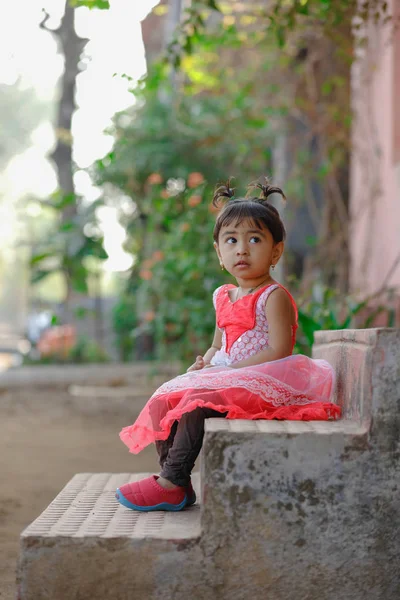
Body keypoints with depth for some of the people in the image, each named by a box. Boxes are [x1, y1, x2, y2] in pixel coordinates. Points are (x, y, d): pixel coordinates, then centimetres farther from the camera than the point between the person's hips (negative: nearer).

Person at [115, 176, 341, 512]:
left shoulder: (274, 296, -9)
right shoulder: (223, 297, 15)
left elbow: (279, 351, -19)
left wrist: (228, 368, -19)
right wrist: (204, 364, 0)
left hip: (264, 382, -9)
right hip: (226, 378, 9)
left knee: (197, 403, -29)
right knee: (164, 400, -6)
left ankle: (170, 483, -19)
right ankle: (175, 482, -7)